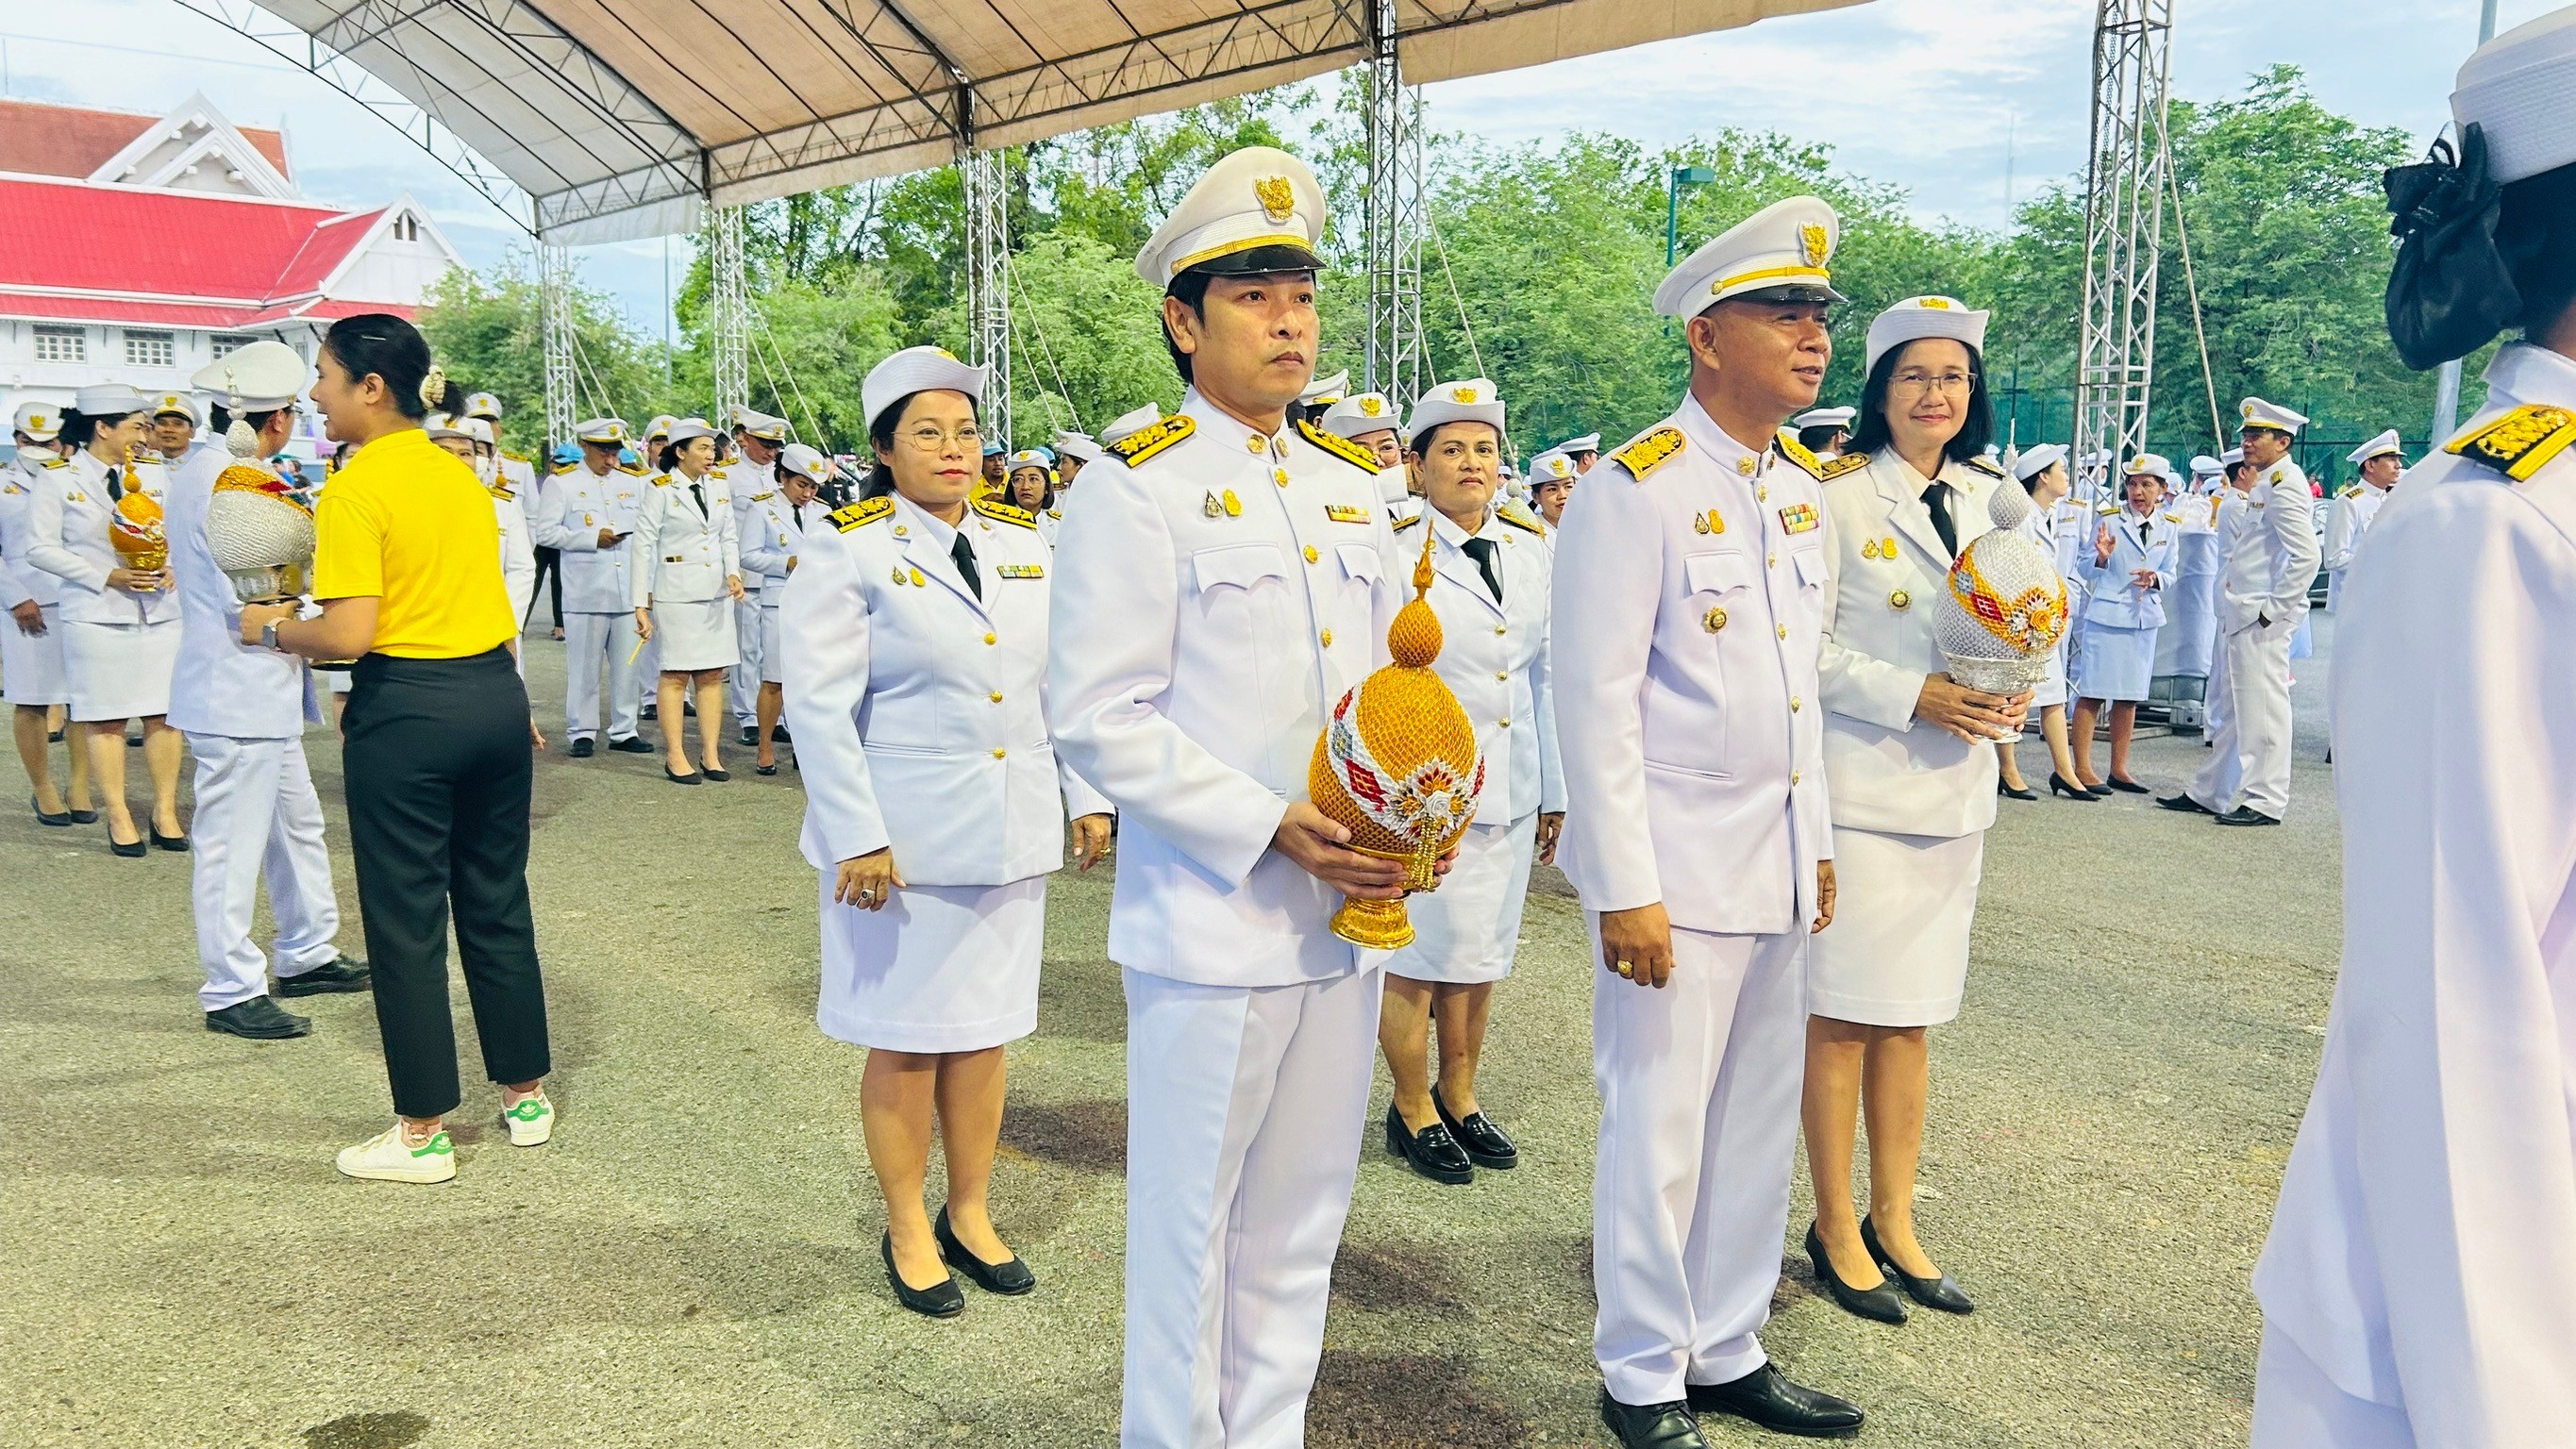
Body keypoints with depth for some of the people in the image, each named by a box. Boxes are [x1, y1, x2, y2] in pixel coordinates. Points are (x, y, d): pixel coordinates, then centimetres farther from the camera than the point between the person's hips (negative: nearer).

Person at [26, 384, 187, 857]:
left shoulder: (155, 473, 10)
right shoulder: (59, 481, -1)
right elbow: (41, 548, -5)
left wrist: (172, 568, -8)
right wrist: (108, 576, -13)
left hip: (160, 613, 3)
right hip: (98, 618, -3)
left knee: (164, 713, 3)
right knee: (105, 718, 1)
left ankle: (165, 811, 14)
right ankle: (118, 818, 10)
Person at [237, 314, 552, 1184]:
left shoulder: (355, 491, -13)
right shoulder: (461, 474, 9)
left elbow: (349, 634, -18)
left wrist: (271, 629, -1)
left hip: (407, 713, -7)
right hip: (495, 696, 7)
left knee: (406, 920, 4)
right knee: (497, 904, 16)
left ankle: (424, 1131, 14)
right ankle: (527, 1096, 26)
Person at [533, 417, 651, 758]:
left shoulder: (635, 481, 14)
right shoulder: (561, 482, 3)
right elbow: (545, 531, -5)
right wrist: (592, 538, -12)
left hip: (629, 589, 3)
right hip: (586, 591, -3)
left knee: (627, 664, 6)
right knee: (584, 666, 1)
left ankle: (624, 731, 16)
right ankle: (582, 732, 10)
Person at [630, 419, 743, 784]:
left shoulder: (719, 485, 10)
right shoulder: (661, 489, -5)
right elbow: (643, 547, -6)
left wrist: (733, 573, -6)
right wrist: (641, 605, -10)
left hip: (717, 594, 5)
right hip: (676, 593, -5)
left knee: (713, 674, 7)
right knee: (675, 675, 0)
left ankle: (711, 754, 14)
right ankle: (675, 757, 7)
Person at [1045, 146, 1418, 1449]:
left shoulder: (1354, 484, 11)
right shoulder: (1138, 487, -8)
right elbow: (1099, 719, -13)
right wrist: (1271, 829, -19)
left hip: (1347, 918, 6)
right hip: (1213, 927, -6)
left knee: (1301, 1221, 16)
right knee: (1190, 1226, 7)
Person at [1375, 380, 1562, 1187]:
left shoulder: (1532, 551, 8)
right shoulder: (1395, 558, -8)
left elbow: (1545, 676, 11)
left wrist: (1555, 789, 11)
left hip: (1510, 791, 5)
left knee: (1481, 958, 14)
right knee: (1418, 959, 4)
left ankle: (1459, 1098, 31)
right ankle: (1412, 1111, 22)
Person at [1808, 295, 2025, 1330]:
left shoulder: (1991, 498, 12)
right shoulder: (1839, 497, -8)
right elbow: (1804, 645, -11)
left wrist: (2014, 698, -1)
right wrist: (1914, 696, -19)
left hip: (1955, 788, 6)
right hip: (1860, 784, -6)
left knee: (1912, 1012, 13)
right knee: (1844, 1011, 1)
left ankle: (1894, 1220, 26)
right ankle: (1835, 1228, 16)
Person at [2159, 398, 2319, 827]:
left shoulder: (2283, 485, -13)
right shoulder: (2262, 486, 16)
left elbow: (2307, 556, -21)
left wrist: (2273, 609, -19)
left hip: (2262, 620, -10)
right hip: (2239, 616, 10)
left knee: (2261, 709, -3)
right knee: (2235, 708, 15)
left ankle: (2265, 802, 5)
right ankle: (2208, 793, 23)